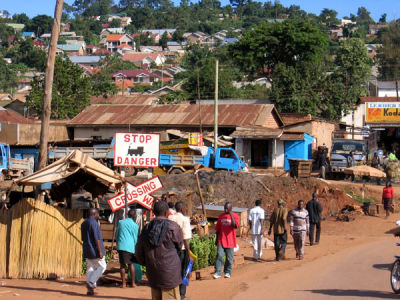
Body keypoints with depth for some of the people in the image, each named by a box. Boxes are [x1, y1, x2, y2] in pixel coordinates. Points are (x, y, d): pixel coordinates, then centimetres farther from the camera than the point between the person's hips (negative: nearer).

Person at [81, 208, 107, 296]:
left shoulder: (83, 223, 14)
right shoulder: (94, 223, -14)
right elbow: (97, 238, -19)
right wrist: (100, 251, -18)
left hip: (87, 251, 8)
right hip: (95, 250, -8)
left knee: (90, 268, 9)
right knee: (102, 266, 3)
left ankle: (90, 290, 7)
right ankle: (91, 283, -9)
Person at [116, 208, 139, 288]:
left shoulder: (121, 222, 8)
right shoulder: (135, 225, 2)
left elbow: (117, 234, 16)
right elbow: (135, 238, 7)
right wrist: (134, 248, 20)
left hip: (121, 245, 1)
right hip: (130, 246, -1)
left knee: (122, 264, 6)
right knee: (131, 264, 9)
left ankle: (124, 283, 4)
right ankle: (133, 283, 11)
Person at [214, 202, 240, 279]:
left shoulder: (235, 216, -3)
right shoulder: (221, 216, 9)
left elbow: (235, 225, -23)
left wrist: (231, 215, -21)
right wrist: (217, 239, 15)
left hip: (230, 241, -2)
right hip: (221, 241, 2)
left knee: (229, 258, 4)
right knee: (219, 255, -9)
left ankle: (228, 272, 19)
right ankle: (217, 272, -6)